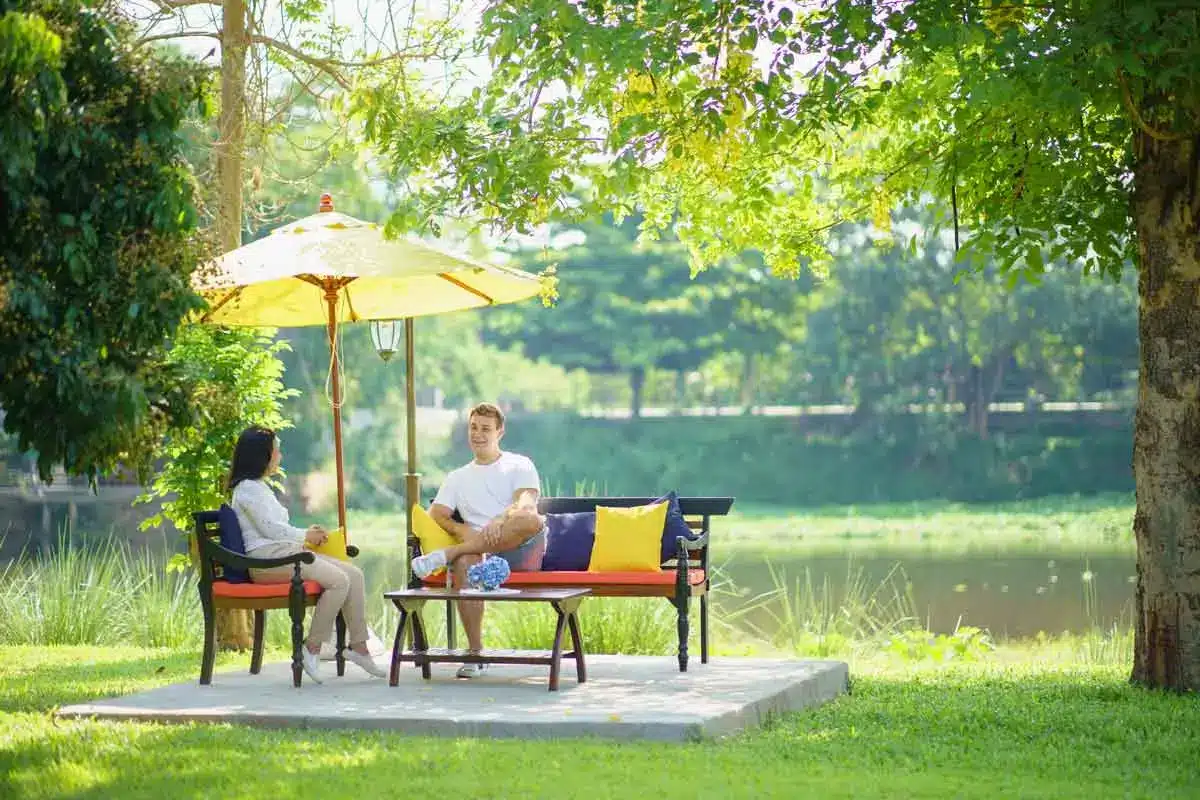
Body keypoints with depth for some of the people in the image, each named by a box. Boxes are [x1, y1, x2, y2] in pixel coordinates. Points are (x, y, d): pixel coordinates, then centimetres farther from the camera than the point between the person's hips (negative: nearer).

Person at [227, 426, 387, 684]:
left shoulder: (259, 487, 26)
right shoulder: (248, 488, -6)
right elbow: (269, 527, -12)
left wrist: (308, 533, 13)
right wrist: (305, 536, 2)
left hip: (287, 551, 10)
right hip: (267, 558, -10)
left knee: (354, 574, -5)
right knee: (339, 580, -25)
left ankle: (359, 647, -7)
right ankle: (312, 649, -20)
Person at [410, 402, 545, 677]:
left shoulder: (520, 466, 14)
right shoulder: (457, 478, 26)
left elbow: (526, 503, -7)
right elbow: (435, 515, 13)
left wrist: (501, 519, -30)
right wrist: (460, 529, -10)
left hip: (524, 551, -2)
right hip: (484, 551, 2)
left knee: (531, 520, -38)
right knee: (464, 564, -36)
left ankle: (445, 555, -33)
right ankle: (475, 653, -31)